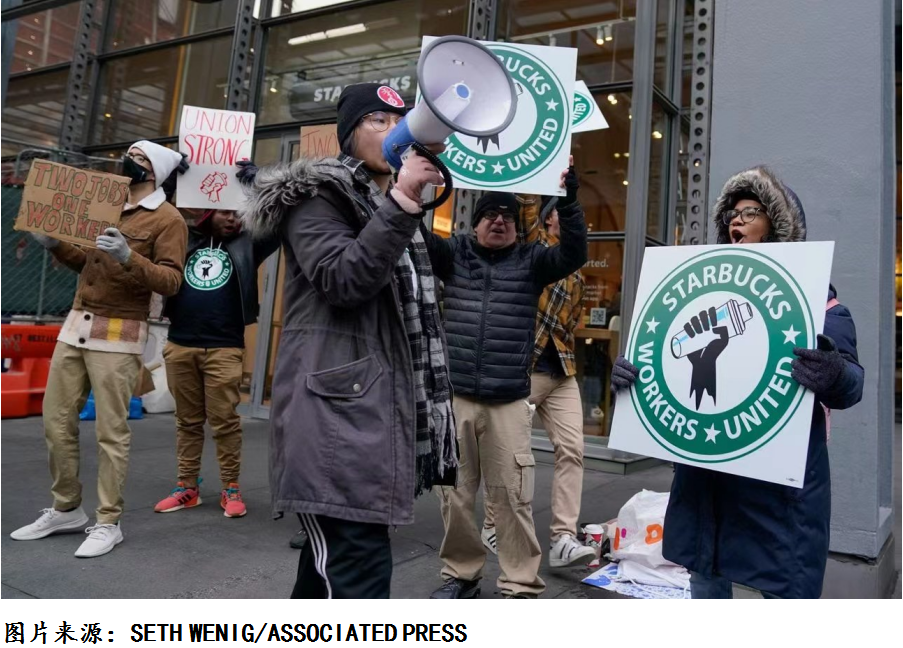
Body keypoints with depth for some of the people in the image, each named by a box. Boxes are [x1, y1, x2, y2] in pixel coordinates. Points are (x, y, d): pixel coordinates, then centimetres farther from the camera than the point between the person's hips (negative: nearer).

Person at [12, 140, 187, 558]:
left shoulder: (167, 219, -6)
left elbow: (170, 282, -15)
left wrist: (129, 258, -29)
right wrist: (55, 245, 6)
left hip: (119, 335, -7)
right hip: (75, 325, 7)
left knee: (111, 431, -3)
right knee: (56, 422, 10)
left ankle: (108, 523, 8)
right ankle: (65, 509, 25)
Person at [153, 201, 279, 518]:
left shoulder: (247, 245, 8)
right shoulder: (185, 239, 14)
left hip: (224, 349, -2)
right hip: (179, 345, 3)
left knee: (225, 419, -1)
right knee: (187, 419, 10)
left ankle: (231, 489, 7)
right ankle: (187, 486, 19)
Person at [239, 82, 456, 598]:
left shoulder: (393, 206, 24)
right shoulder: (317, 196, -1)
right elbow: (342, 281, -20)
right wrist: (401, 201, -22)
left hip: (380, 410, 9)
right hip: (335, 413, -8)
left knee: (332, 562, 16)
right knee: (359, 569, -13)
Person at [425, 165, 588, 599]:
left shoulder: (530, 260, 8)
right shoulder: (454, 253, 10)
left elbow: (574, 254, -6)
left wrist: (568, 201, -18)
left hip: (509, 403, -1)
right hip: (455, 397, 2)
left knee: (512, 496, 0)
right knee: (455, 493, 9)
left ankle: (521, 586, 12)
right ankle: (460, 573, 26)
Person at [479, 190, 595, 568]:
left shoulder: (576, 275, 22)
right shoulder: (533, 241, 3)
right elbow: (527, 201, -12)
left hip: (562, 370, 7)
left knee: (571, 449, -3)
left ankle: (563, 538, 0)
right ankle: (492, 527, 19)